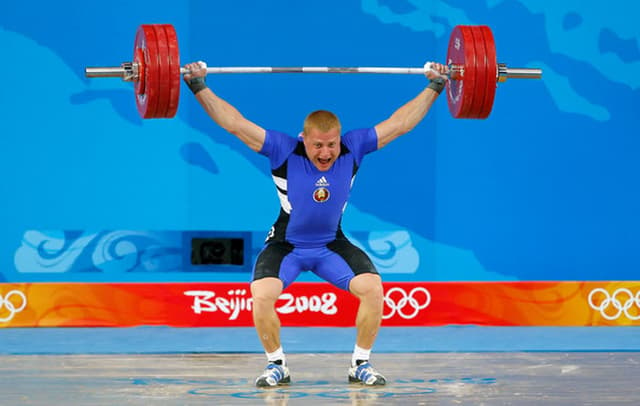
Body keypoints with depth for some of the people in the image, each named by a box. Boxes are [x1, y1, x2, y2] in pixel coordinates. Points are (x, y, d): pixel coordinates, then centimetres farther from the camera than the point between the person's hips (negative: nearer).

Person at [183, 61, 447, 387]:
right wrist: (199, 87, -25)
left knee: (373, 288, -21)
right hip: (286, 245, -2)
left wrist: (434, 86, -7)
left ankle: (361, 364, -2)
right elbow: (234, 123, -21)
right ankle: (276, 366, -5)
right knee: (262, 296, -27)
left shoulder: (353, 148, -14)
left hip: (332, 245, 2)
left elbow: (400, 122, -8)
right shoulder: (284, 151, -21)